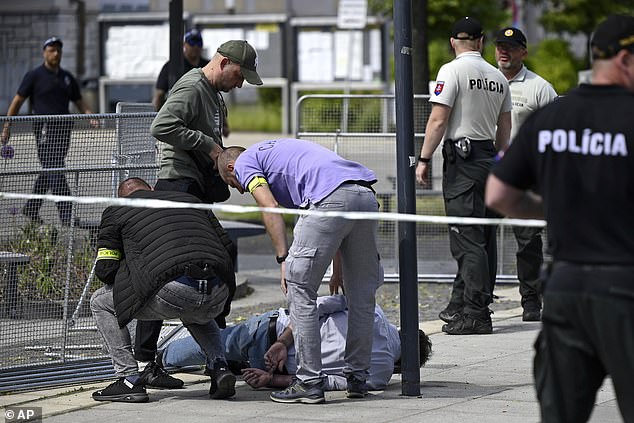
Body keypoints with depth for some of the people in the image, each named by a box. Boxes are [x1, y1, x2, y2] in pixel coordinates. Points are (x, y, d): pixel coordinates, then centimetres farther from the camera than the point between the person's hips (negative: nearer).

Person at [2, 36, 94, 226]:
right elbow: (17, 101, 4)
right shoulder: (34, 75, 1)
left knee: (49, 172, 12)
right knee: (56, 173, -12)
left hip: (63, 129, 6)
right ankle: (67, 215, -17)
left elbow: (79, 103, 20)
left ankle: (31, 209, 26)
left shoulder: (67, 77, 16)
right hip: (45, 130, -6)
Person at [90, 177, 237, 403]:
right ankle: (219, 366, 18)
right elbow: (223, 246, 30)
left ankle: (129, 380, 10)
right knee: (193, 314, 43)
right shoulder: (189, 199, 32)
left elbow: (104, 269, 13)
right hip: (218, 296, 5)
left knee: (100, 303, 19)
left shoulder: (116, 211, 18)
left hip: (173, 291, -5)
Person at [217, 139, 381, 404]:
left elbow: (271, 208, -2)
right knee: (362, 294, 16)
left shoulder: (245, 161, 18)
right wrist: (338, 270, 38)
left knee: (300, 289, 2)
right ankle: (358, 377, 24)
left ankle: (310, 382, 2)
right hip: (366, 195, 8)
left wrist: (284, 259, -5)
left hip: (331, 199, -8)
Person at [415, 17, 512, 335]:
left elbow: (438, 120, -14)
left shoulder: (452, 71, -8)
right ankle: (461, 305, 20)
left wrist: (424, 160, -10)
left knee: (467, 239, -9)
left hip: (462, 157, -7)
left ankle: (476, 315, -13)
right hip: (488, 158, 7)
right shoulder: (498, 77, 12)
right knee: (483, 238, 12)